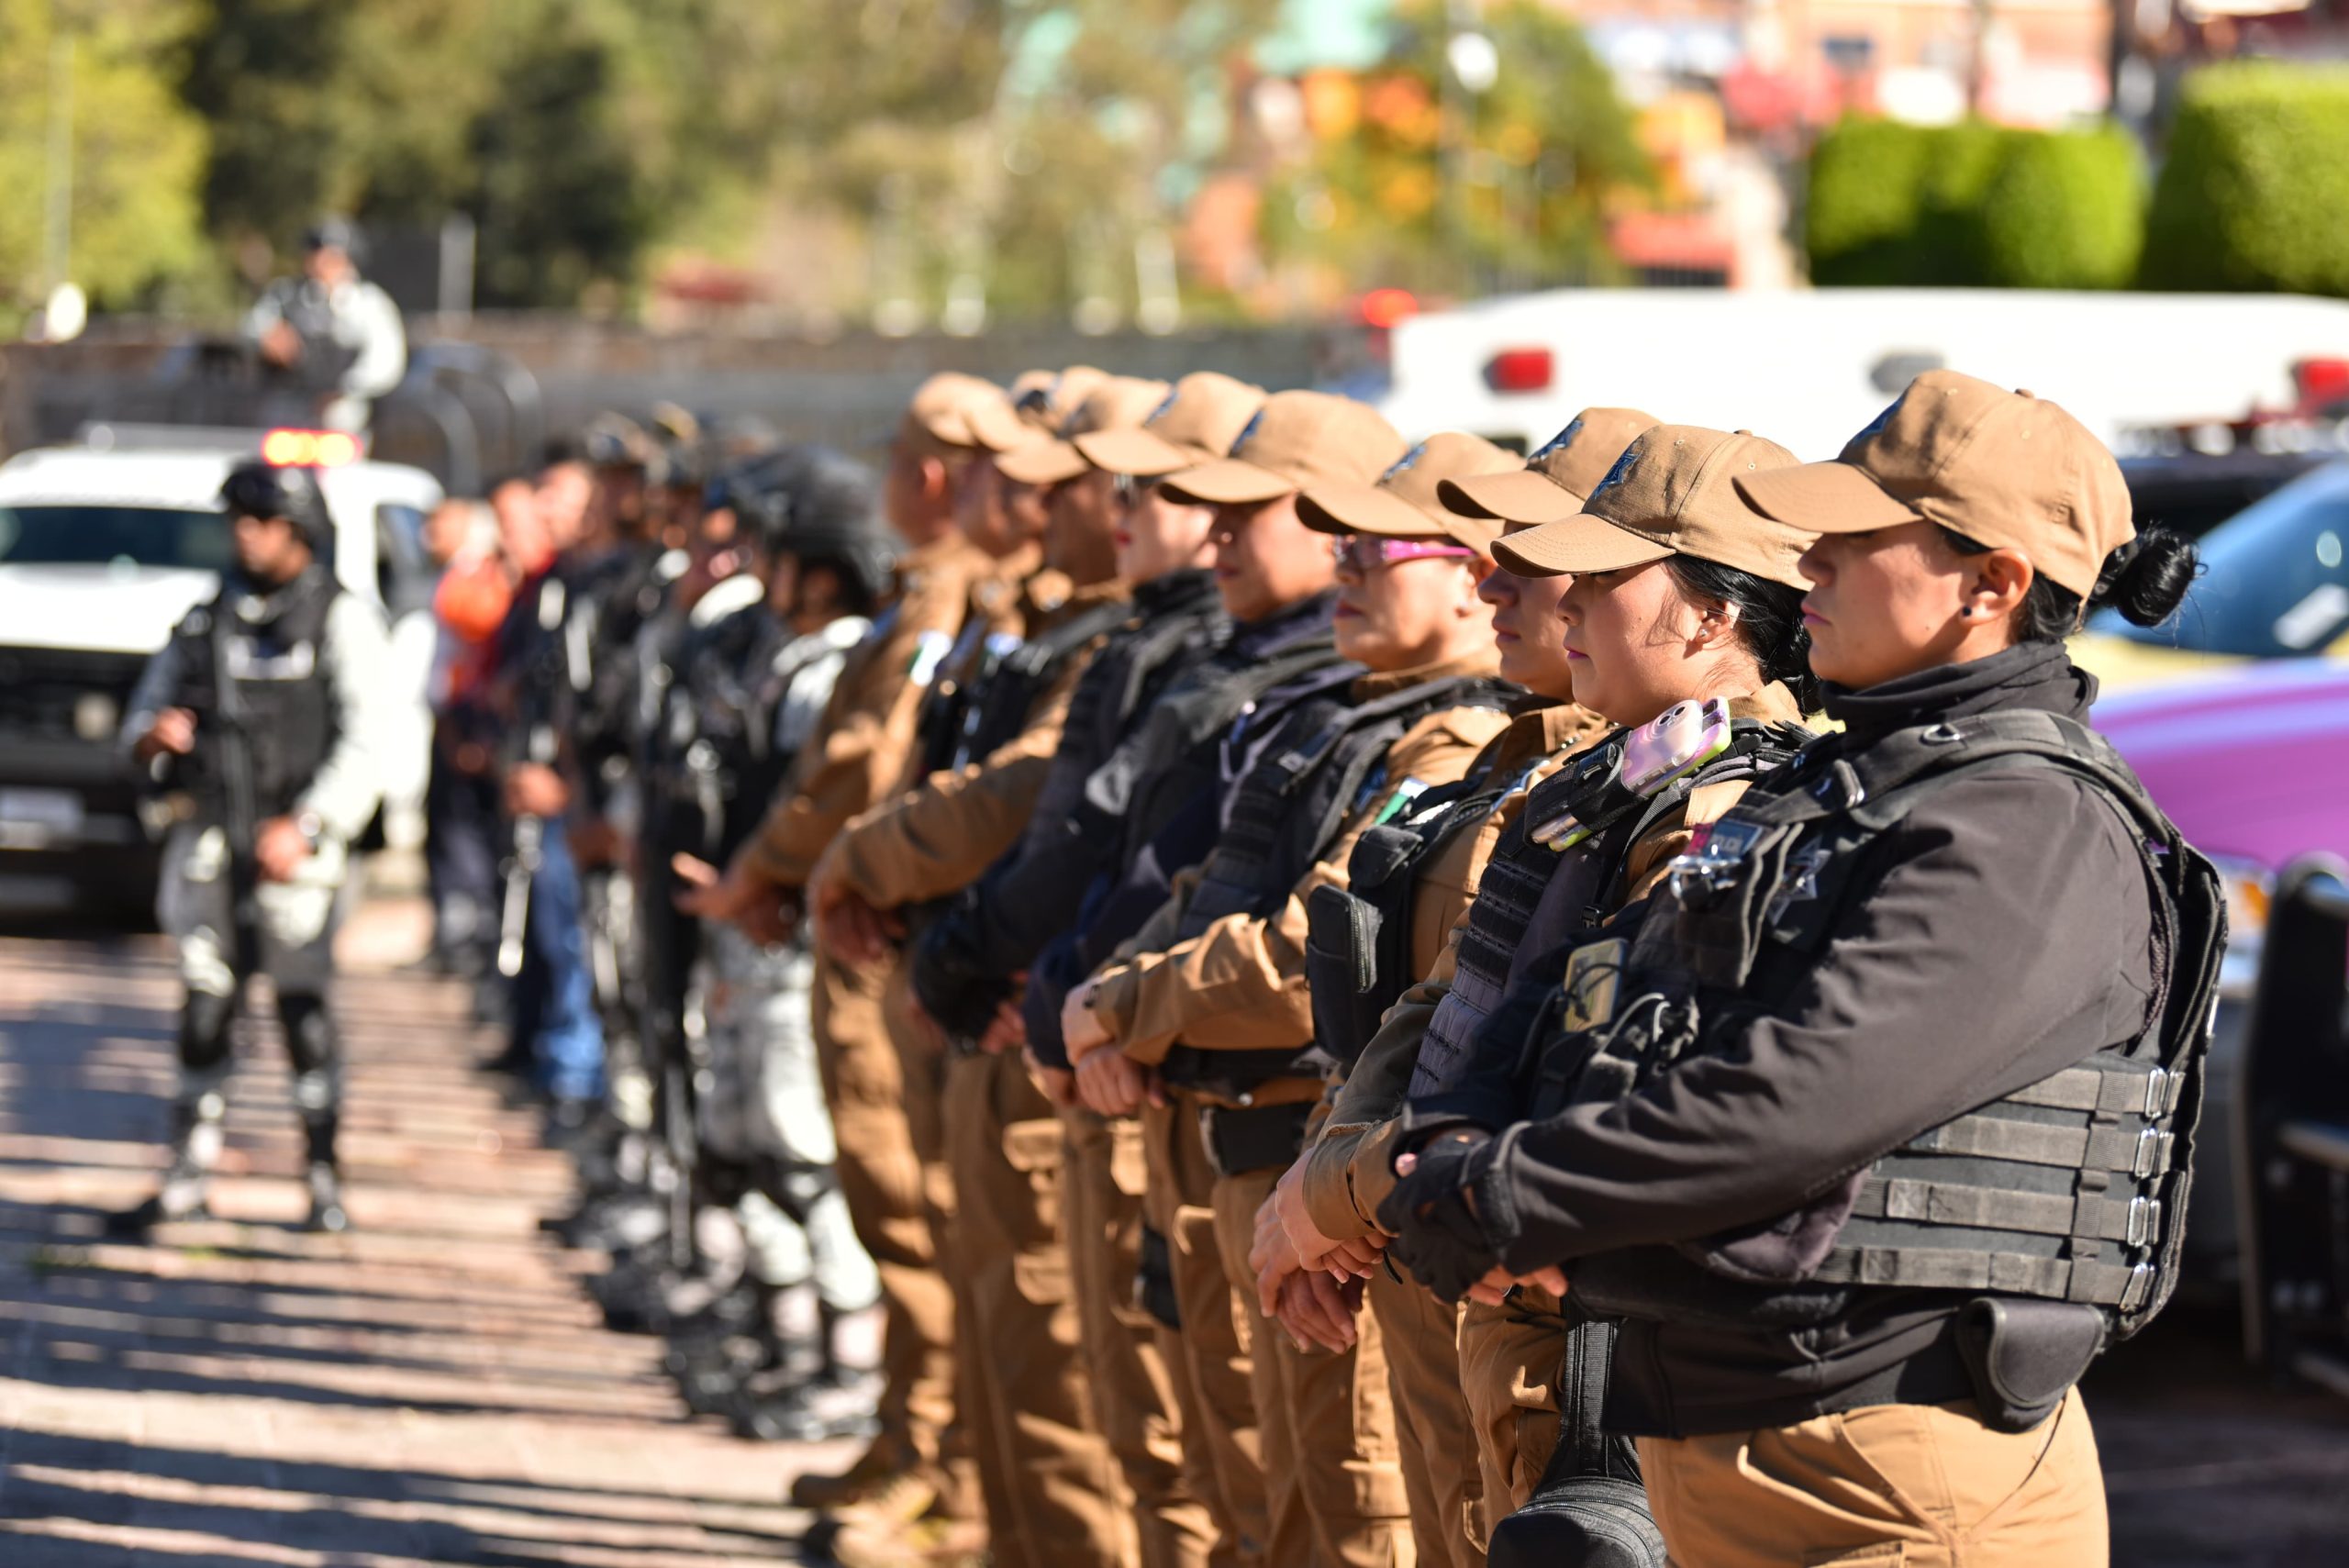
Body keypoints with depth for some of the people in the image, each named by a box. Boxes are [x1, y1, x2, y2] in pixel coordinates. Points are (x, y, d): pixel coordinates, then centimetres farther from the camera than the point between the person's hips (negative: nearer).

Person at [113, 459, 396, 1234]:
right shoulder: (207, 621, 15)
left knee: (302, 1005, -6)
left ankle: (325, 1178, 1)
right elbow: (147, 709, 21)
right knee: (205, 1005, 3)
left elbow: (366, 740, -8)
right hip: (213, 843, 4)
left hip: (294, 844, -4)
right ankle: (188, 1175, 8)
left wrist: (307, 825, -18)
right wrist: (151, 738, -5)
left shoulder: (342, 619, -1)